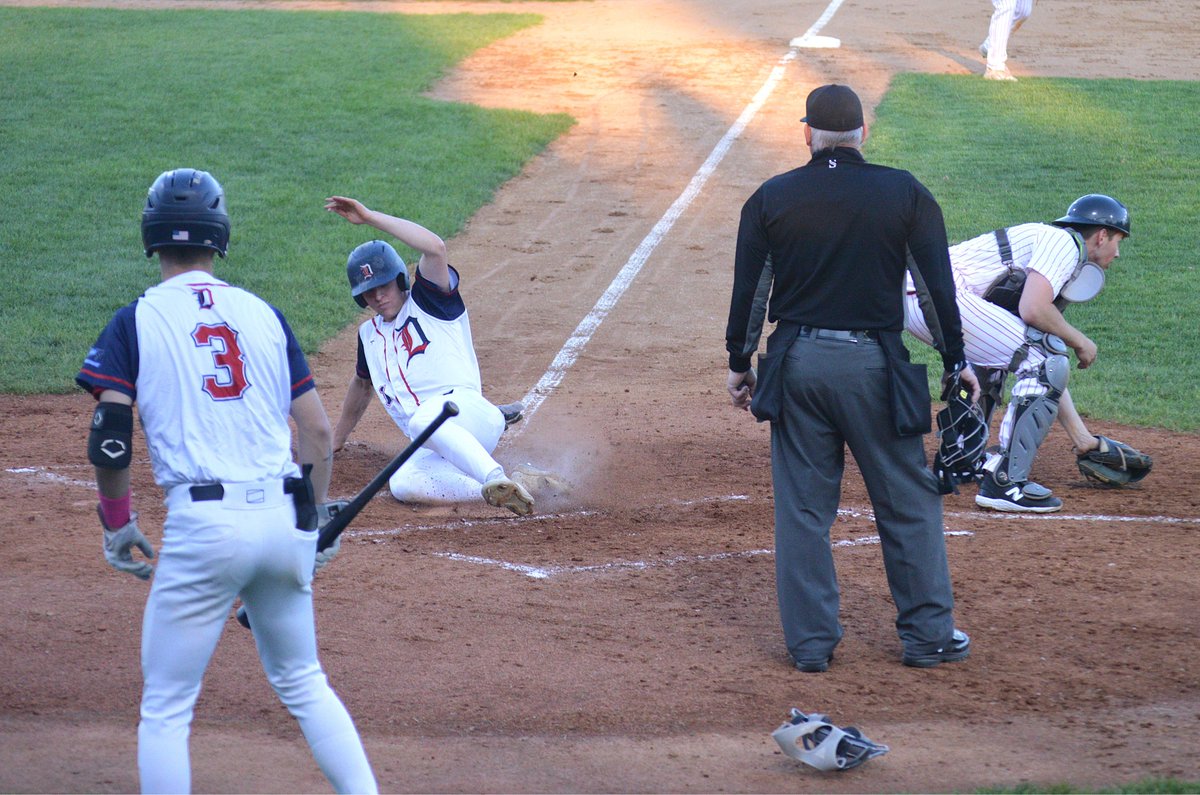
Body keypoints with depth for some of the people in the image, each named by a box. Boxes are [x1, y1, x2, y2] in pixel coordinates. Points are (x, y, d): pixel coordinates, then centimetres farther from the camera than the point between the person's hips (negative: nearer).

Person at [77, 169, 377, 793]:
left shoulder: (135, 322, 2)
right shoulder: (265, 315, 12)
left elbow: (109, 441, -7)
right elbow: (318, 431, 10)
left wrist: (117, 523, 8)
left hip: (202, 524, -4)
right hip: (283, 519, 4)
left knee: (166, 707, 5)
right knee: (303, 684, 21)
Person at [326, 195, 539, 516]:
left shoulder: (429, 303, 11)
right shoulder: (370, 334, 30)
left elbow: (435, 247, -8)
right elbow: (362, 385, 49)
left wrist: (371, 218, -5)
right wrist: (335, 441, 56)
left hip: (466, 409, -5)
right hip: (430, 451, 5)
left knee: (423, 420, -42)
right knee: (404, 484, -32)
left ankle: (497, 481, -53)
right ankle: (508, 491, -32)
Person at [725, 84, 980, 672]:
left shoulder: (771, 198, 1)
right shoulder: (904, 193, -1)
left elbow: (748, 290, 3)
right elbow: (939, 285, -1)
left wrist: (740, 365, 12)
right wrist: (956, 360, 7)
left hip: (796, 363, 1)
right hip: (873, 362, -1)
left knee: (801, 508, 8)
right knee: (909, 501, 9)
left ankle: (810, 641, 9)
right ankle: (928, 635, 13)